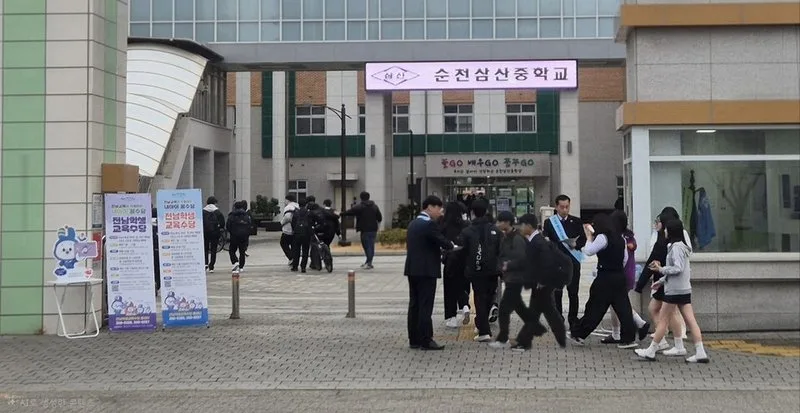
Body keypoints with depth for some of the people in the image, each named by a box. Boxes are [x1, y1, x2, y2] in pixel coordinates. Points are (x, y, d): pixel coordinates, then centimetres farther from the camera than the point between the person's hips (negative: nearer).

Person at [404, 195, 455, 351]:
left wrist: (438, 254, 16)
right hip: (426, 270, -9)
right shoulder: (429, 224, -14)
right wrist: (452, 246, 9)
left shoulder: (413, 224, 13)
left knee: (414, 305, 10)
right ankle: (426, 341, -3)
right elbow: (444, 243, -14)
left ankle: (414, 339, 13)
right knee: (425, 307, -5)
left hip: (412, 269, 9)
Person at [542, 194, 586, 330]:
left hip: (573, 262, 1)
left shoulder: (576, 221, 8)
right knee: (556, 293, 2)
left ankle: (573, 321, 9)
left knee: (573, 293, 2)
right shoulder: (549, 222, 4)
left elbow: (583, 240, 5)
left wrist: (575, 244, -14)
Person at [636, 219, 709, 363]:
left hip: (674, 290, -9)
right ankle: (700, 353, -1)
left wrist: (661, 269, -12)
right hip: (685, 289, 9)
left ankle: (651, 351, 10)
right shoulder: (681, 246, 16)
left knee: (663, 320, 1)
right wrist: (661, 281, 22)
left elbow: (678, 268, -22)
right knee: (691, 321, 3)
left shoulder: (676, 247, -14)